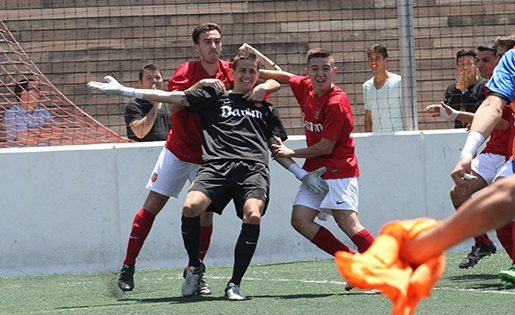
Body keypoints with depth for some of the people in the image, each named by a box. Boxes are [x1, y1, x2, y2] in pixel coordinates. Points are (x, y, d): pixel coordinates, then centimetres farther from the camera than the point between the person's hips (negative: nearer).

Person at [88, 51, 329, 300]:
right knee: (191, 207, -28)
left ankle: (234, 284, -19)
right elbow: (171, 98, 19)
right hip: (216, 165, -1)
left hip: (253, 167, 1)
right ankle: (195, 267, 0)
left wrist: (305, 175, 17)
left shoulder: (265, 108, 29)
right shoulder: (214, 98, 24)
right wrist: (123, 91, 14)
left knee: (253, 215, -30)